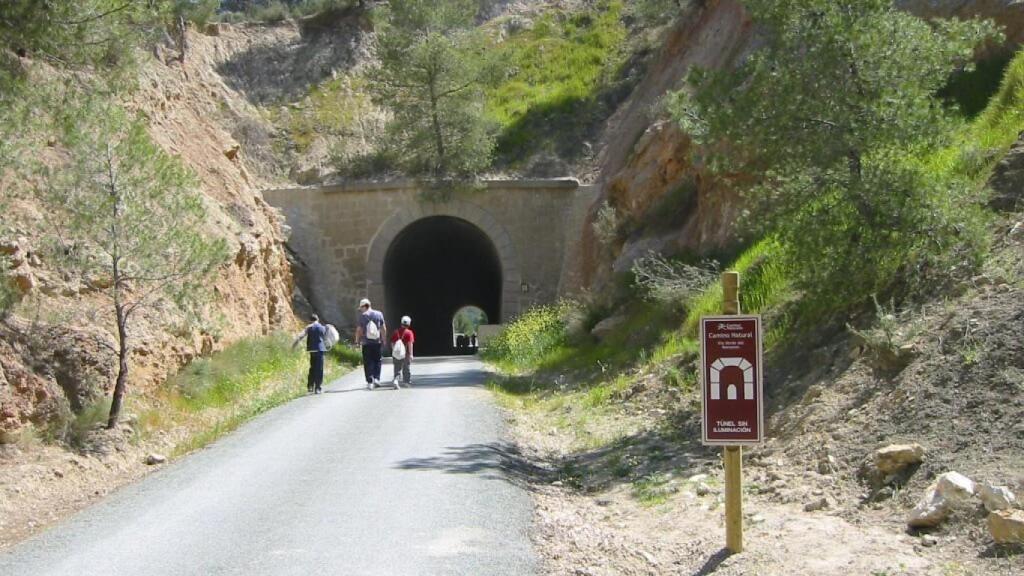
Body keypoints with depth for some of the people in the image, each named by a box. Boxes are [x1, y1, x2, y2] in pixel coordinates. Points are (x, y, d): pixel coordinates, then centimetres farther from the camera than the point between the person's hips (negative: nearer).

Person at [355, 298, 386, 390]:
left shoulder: (362, 316, -6)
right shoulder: (379, 314, 3)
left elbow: (359, 330, -6)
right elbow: (383, 328, 5)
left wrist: (357, 341, 6)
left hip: (366, 343, -2)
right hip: (377, 342, 2)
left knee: (368, 363, 3)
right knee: (377, 361, 16)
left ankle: (370, 382, -1)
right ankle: (376, 378, 5)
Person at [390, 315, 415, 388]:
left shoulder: (396, 332, 4)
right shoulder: (409, 332, -9)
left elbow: (392, 343, 8)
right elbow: (410, 344, -13)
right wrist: (411, 354, -11)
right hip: (406, 354, -3)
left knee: (397, 369, 6)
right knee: (407, 368, 13)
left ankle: (396, 380, -15)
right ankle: (407, 382, 21)